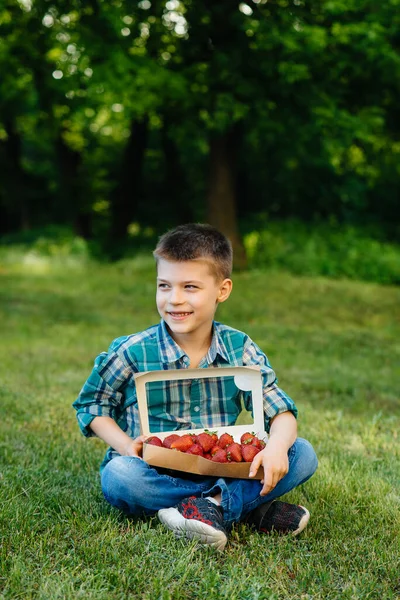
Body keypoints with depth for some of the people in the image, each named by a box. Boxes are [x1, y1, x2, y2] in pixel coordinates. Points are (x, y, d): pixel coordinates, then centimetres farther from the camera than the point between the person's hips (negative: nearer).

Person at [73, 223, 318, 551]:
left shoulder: (241, 350, -3)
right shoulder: (132, 353, -8)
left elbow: (280, 411, -2)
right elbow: (90, 404, 4)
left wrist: (277, 445, -26)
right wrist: (126, 445, -15)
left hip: (224, 467, 2)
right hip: (156, 472, -1)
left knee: (303, 454, -15)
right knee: (119, 476, -36)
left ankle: (212, 506, -29)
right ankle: (250, 507, -28)